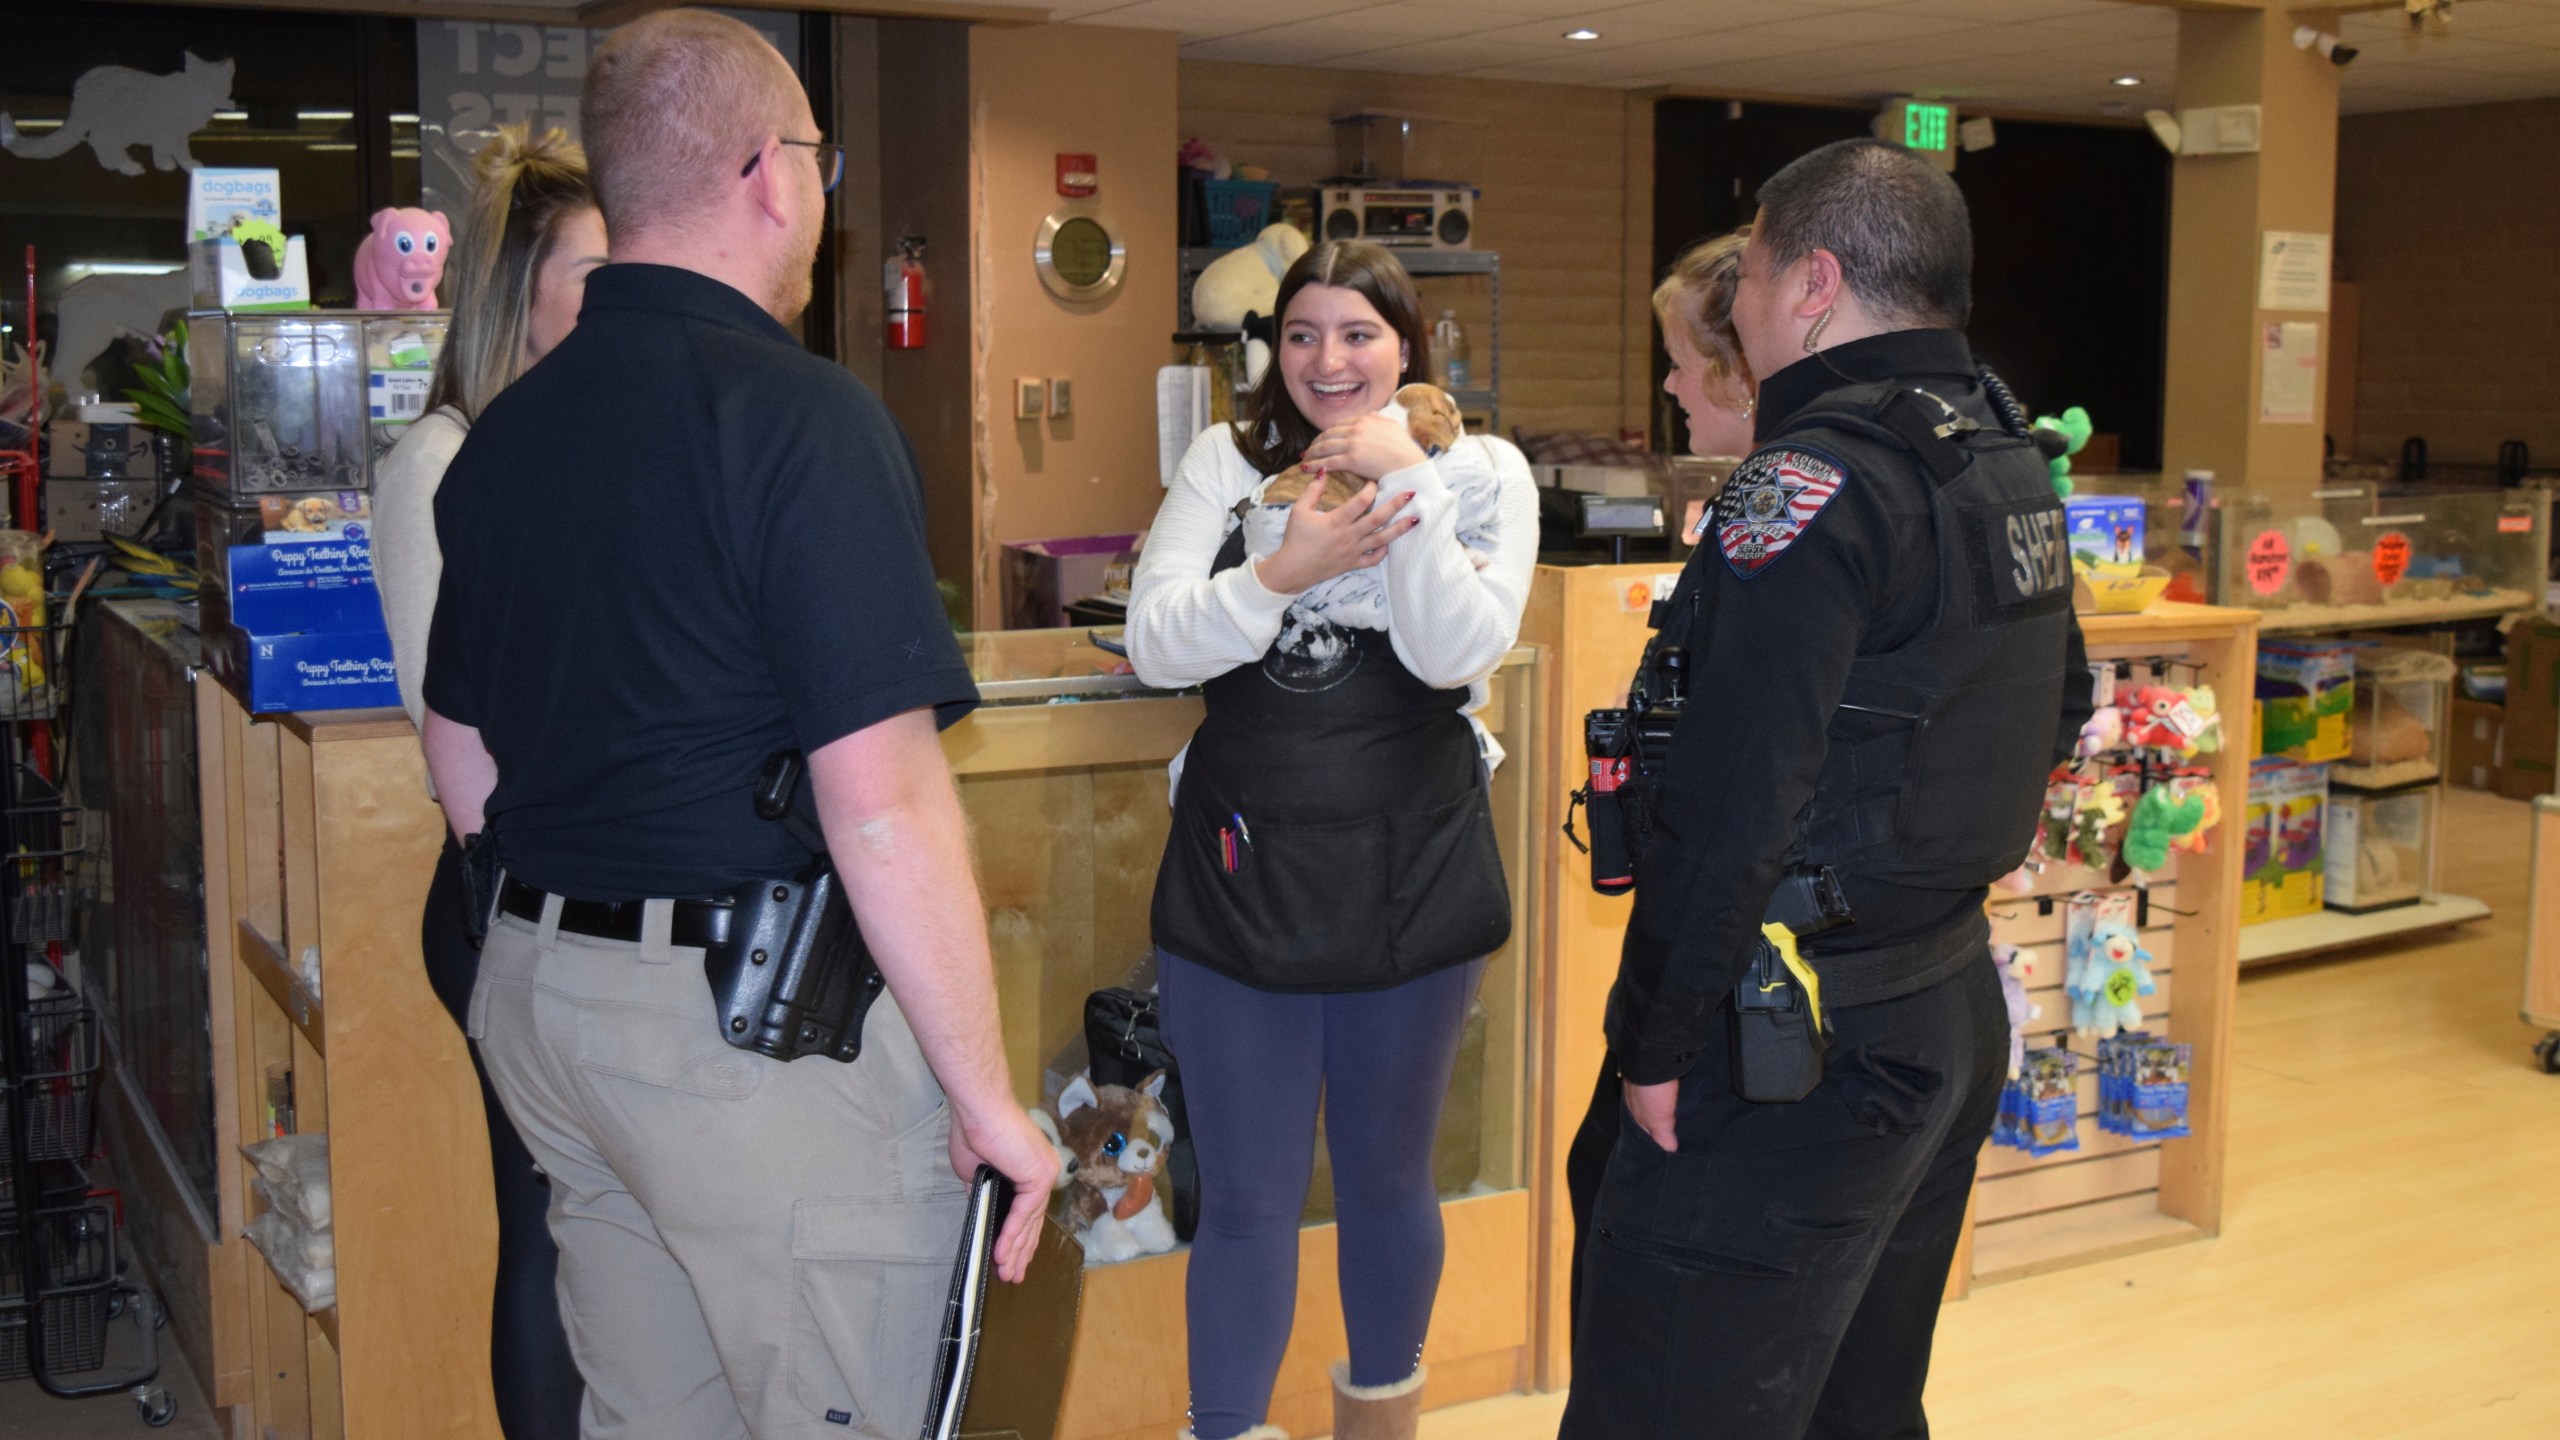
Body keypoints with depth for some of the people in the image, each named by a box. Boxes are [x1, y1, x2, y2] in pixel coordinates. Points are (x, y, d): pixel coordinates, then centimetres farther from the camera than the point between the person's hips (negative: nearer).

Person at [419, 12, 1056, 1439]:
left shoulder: (506, 431, 10)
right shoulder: (801, 413, -16)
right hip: (770, 1022, -8)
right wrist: (988, 1095, -14)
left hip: (543, 994, 8)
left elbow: (465, 768, 17)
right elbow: (883, 802, -21)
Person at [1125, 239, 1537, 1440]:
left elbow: (1457, 653, -14)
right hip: (1238, 877, 0)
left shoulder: (1480, 472, 0)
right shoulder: (1226, 462, 4)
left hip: (1408, 879, 0)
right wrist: (1281, 573, -21)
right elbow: (1155, 643, -6)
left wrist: (1404, 485, -19)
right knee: (1244, 1198, 5)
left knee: (1387, 1180, 17)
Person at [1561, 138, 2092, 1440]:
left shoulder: (1812, 487, -20)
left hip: (1802, 1054, -10)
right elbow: (2055, 714, 23)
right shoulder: (2005, 460, 11)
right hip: (1955, 1014, 10)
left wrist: (1651, 1043, -15)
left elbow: (1725, 807, -24)